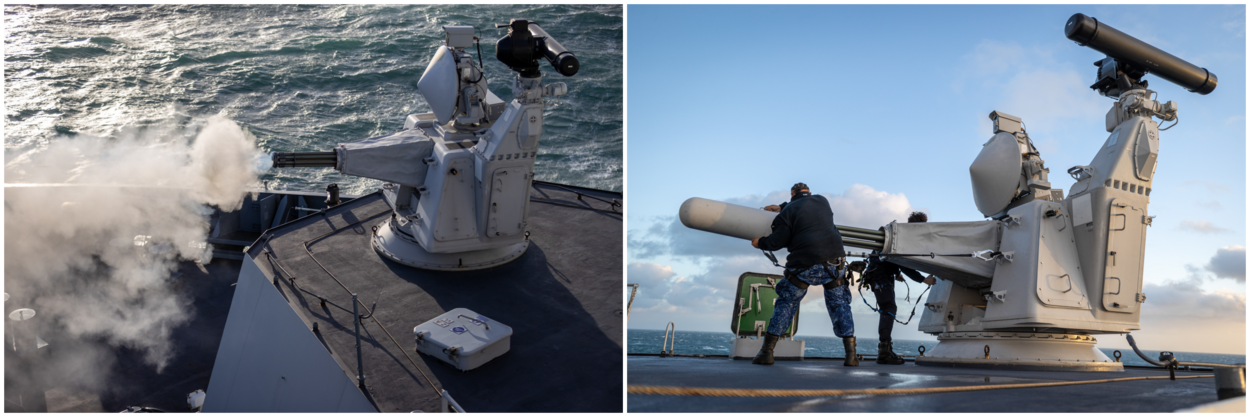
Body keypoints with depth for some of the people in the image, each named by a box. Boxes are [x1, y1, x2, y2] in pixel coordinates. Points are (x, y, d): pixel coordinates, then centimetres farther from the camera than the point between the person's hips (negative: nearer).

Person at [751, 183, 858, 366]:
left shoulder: (789, 210, 3)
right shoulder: (822, 201, 18)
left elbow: (778, 241, -4)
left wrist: (760, 243, 14)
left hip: (804, 265, -3)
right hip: (833, 262, 3)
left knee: (786, 303, 8)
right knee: (840, 305, 12)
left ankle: (767, 352, 6)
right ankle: (851, 354, 3)